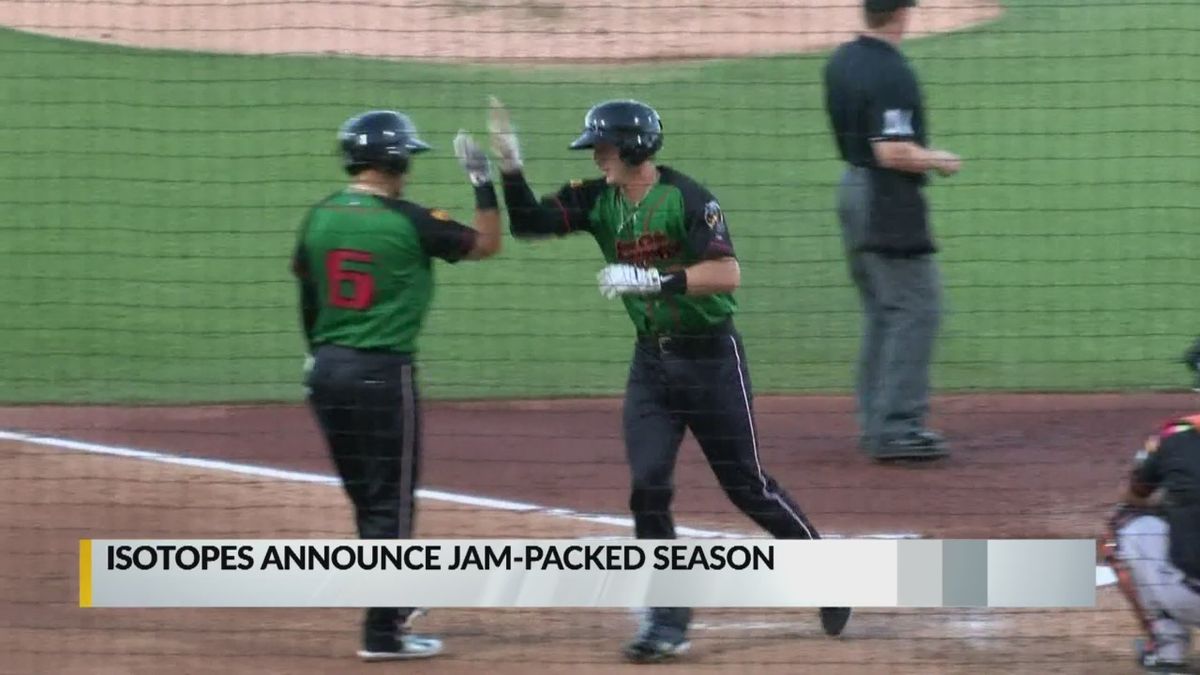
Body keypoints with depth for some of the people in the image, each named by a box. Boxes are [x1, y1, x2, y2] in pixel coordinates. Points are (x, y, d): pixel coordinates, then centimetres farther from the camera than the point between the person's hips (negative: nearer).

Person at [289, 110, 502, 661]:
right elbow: (485, 244, 0)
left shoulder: (319, 218, 3)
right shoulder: (407, 222, -11)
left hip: (326, 370, 6)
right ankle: (382, 632, -4)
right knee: (390, 502, -1)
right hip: (383, 374, -6)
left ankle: (390, 605, 32)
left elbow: (306, 293, 10)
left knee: (366, 497, 19)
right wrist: (483, 182, 11)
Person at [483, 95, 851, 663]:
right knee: (647, 487, -3)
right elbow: (527, 225, -3)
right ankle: (668, 623, 2)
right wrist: (511, 169, -18)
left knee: (748, 486, 2)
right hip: (652, 361, 6)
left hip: (710, 358, -6)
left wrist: (654, 279, -32)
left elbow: (727, 273, -25)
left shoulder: (686, 198, -17)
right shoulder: (597, 201, 2)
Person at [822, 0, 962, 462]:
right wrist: (938, 161, -8)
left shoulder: (840, 62, 8)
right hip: (890, 201, -9)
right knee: (916, 308, -5)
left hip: (852, 189, 9)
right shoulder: (893, 74, -20)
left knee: (881, 311, 16)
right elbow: (893, 152, -25)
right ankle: (897, 427, -7)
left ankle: (874, 423, 18)